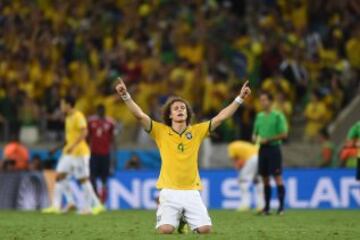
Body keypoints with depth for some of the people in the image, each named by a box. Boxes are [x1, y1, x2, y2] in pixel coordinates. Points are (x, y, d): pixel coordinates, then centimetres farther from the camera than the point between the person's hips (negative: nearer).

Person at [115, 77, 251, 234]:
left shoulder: (197, 131, 7)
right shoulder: (161, 131, 2)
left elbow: (221, 117, 5)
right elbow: (140, 115, -7)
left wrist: (240, 99, -2)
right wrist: (126, 96, -21)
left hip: (191, 192, 2)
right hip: (169, 192, -2)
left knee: (205, 229, -14)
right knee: (165, 229, -21)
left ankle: (186, 219, 24)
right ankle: (177, 218, 19)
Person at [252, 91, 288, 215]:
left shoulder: (278, 116, -5)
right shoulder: (259, 116, 14)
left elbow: (284, 134, -10)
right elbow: (255, 134, 22)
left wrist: (268, 139, -14)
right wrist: (256, 139, -1)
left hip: (273, 148, -6)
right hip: (262, 149, 6)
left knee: (277, 177, -9)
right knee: (265, 179, 7)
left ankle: (281, 206, -7)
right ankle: (266, 207, 12)